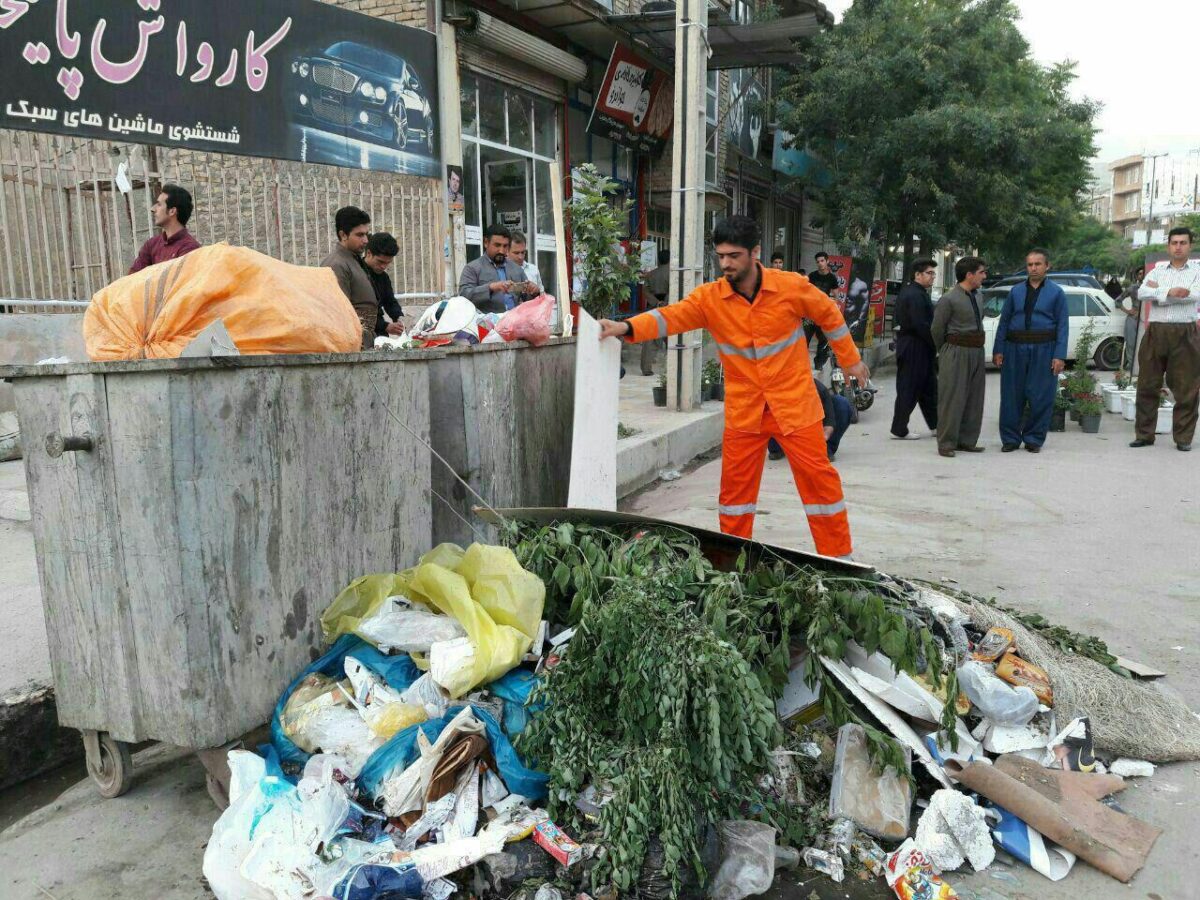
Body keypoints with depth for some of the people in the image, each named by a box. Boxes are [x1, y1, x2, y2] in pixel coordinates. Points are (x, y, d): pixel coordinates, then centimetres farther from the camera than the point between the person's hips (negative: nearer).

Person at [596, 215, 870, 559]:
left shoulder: (792, 286, -10)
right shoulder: (709, 297, -8)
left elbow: (829, 314, 7)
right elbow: (671, 316, -22)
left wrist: (850, 360, 16)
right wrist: (627, 327, -39)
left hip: (794, 403, -2)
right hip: (743, 409, 2)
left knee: (818, 477, 2)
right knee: (735, 484, 7)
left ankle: (838, 555, 17)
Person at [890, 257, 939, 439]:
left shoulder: (907, 291, 15)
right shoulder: (916, 295, -17)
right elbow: (921, 325, -24)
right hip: (915, 349, -10)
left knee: (928, 388, 15)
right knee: (910, 390, -3)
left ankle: (935, 424, 23)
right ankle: (899, 430, 4)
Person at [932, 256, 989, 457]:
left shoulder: (977, 295, 12)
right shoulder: (949, 299, -12)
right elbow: (937, 329, -6)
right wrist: (945, 351, 7)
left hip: (977, 352, 8)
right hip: (956, 353, -8)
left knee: (974, 399, 10)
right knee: (952, 398, -6)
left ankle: (967, 441, 19)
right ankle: (946, 443, 0)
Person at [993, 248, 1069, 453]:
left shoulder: (1056, 293, 5)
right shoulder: (1016, 291, 11)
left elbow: (1063, 326, 1)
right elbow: (1004, 321, 10)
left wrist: (1060, 356, -8)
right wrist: (998, 350, 1)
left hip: (1043, 350, -2)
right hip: (1015, 348, 2)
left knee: (1040, 397, 1)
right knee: (1011, 396, 3)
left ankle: (1034, 439, 14)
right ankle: (1010, 438, 13)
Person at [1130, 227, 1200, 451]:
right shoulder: (1157, 270, 13)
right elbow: (1142, 293, -4)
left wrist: (1158, 290, -7)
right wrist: (1169, 292, -16)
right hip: (1156, 332, 2)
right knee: (1147, 385, 5)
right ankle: (1144, 434, 13)